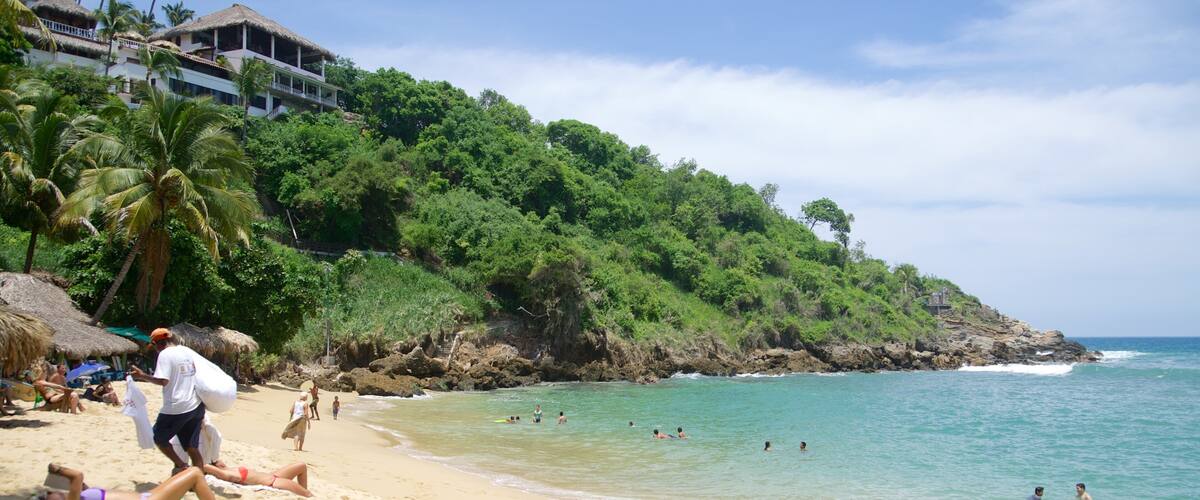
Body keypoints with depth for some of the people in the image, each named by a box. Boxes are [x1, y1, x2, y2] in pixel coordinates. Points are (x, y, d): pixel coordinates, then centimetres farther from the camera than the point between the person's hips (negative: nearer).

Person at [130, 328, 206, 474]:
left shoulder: (165, 354, -10)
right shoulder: (189, 352, 13)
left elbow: (162, 381, -21)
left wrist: (142, 376, -9)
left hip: (176, 408, -7)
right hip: (196, 406, 7)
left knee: (159, 438, 17)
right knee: (192, 448, 11)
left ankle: (180, 465, 5)